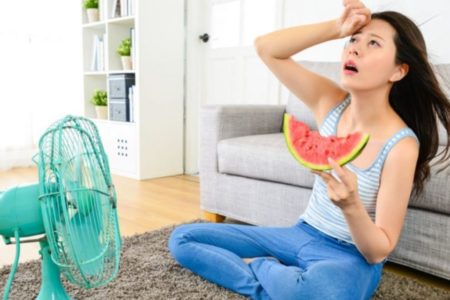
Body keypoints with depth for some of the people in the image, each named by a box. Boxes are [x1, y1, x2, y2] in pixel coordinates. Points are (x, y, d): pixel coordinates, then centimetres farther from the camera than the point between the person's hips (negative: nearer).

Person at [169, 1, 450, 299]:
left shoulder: (401, 145, -20)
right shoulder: (332, 103, -6)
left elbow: (380, 250, -18)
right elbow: (265, 47, -9)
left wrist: (351, 206, -37)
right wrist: (337, 28, -17)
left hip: (352, 256, -4)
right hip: (302, 235, 5)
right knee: (183, 238, 1)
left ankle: (258, 267, -11)